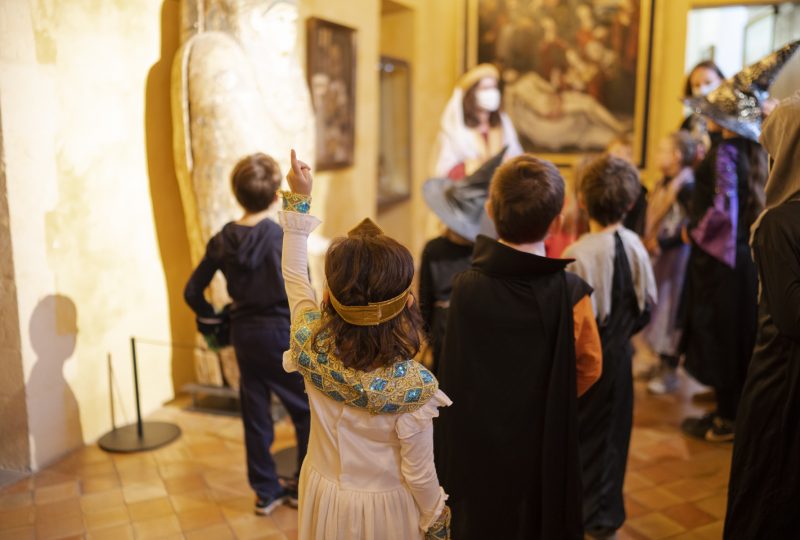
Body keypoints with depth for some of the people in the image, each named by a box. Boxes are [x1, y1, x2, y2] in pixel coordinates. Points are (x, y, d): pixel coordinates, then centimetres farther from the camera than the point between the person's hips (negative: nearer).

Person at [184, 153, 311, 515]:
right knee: (308, 411, 13)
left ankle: (266, 491, 28)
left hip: (243, 334, 5)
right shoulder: (282, 237, -16)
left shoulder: (222, 240, 0)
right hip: (281, 333, -5)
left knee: (255, 414, 16)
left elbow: (192, 292, 3)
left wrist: (211, 320, 17)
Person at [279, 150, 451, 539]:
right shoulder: (411, 386, -32)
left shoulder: (310, 346, -23)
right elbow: (419, 474, -18)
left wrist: (298, 200, 2)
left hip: (323, 495, 4)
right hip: (382, 508, -3)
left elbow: (294, 277, -4)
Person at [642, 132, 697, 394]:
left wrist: (662, 242, -19)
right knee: (656, 307, 14)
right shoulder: (663, 184, 11)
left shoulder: (686, 186, -15)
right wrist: (648, 240, 7)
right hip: (658, 255, 8)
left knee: (671, 309, -1)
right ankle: (662, 362, 28)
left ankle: (670, 371, 10)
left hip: (676, 255, -8)